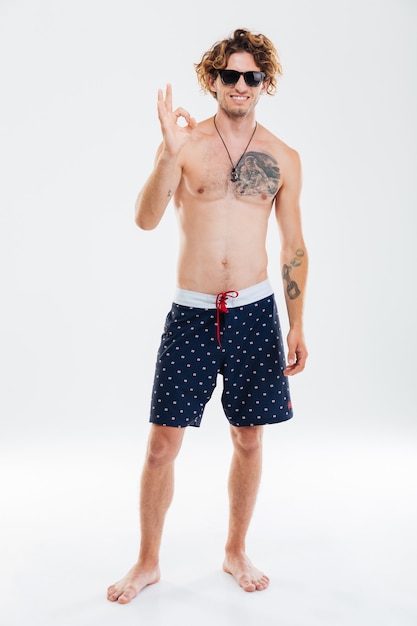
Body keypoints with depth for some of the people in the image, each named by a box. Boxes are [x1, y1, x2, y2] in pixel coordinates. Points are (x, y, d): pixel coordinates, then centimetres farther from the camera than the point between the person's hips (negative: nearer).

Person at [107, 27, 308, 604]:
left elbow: (293, 247, 9)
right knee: (163, 443, 2)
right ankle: (148, 562, 22)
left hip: (254, 313, 2)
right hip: (191, 314, -2)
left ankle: (236, 552, 31)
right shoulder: (186, 143, 0)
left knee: (249, 438, 10)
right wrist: (169, 155, -28)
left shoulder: (283, 158, 7)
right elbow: (146, 219, -13)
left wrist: (297, 326, 5)